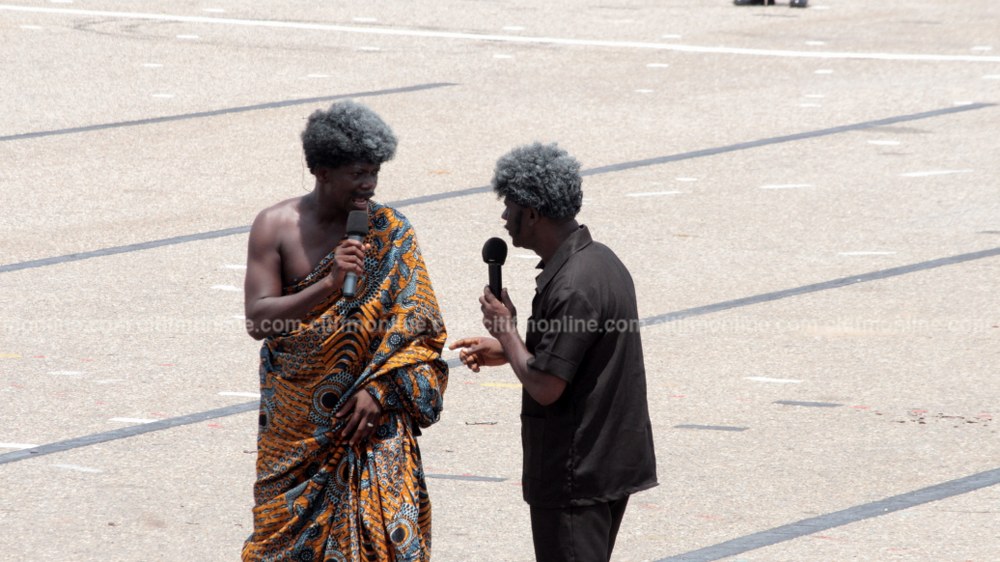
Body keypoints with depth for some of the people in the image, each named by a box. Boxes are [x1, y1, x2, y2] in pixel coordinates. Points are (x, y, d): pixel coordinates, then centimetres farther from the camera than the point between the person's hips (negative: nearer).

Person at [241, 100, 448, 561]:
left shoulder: (392, 234, -4)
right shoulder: (275, 227, -7)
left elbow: (416, 328, -3)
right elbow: (257, 320, -16)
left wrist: (378, 391, -15)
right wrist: (328, 286, -29)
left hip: (370, 409, 0)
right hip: (296, 415, 1)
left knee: (382, 523, -7)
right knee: (288, 521, 10)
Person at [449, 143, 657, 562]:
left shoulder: (573, 287, -24)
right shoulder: (599, 260, 8)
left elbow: (545, 386, -24)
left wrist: (505, 328, -9)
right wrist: (503, 350, 14)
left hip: (575, 476, -10)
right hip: (610, 460, 10)